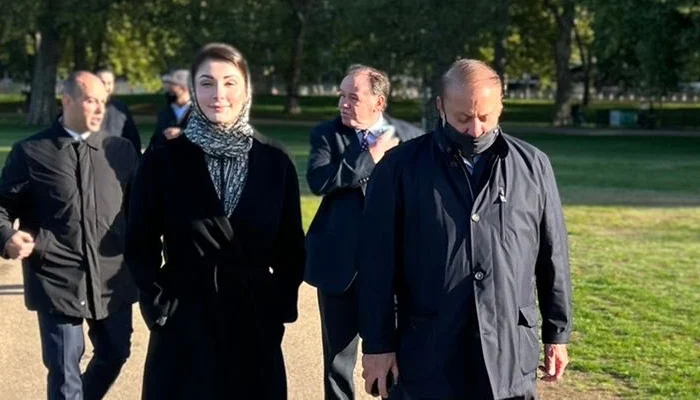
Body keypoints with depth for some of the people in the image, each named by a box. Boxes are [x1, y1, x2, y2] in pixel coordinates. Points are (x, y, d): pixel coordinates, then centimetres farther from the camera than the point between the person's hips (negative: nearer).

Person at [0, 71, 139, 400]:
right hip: (57, 279, -3)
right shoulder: (31, 152, -1)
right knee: (64, 369, 3)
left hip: (113, 278, 4)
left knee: (114, 354, 17)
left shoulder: (121, 149, 7)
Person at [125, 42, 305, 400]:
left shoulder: (275, 163, 3)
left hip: (255, 326, 2)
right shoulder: (162, 162, -2)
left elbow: (291, 248, 8)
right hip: (184, 327, -1)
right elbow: (139, 245, 1)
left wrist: (280, 309, 0)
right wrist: (160, 305, -7)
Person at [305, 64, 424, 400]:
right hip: (340, 263, 0)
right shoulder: (326, 134, -1)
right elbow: (318, 180, -19)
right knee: (338, 359, 12)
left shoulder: (410, 137, 0)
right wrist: (370, 156, -17)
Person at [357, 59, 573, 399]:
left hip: (509, 359, 2)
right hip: (426, 358, -1)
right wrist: (378, 344, -4)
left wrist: (556, 333, 10)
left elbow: (552, 258, 10)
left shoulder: (531, 166, 5)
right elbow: (377, 262, -2)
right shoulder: (401, 166, -2)